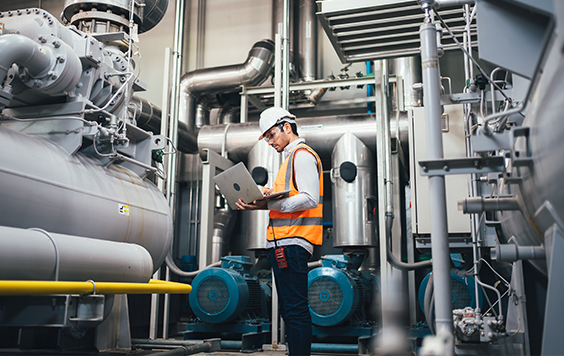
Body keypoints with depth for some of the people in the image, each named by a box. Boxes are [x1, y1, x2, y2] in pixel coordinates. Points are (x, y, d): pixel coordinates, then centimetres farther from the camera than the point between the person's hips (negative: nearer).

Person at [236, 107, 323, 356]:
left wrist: (268, 204, -20)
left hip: (292, 242, -11)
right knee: (289, 308, 13)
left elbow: (309, 199, -18)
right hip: (283, 242, 11)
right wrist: (267, 198, 7)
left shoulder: (302, 155, -6)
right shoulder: (291, 158, 25)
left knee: (295, 309, -9)